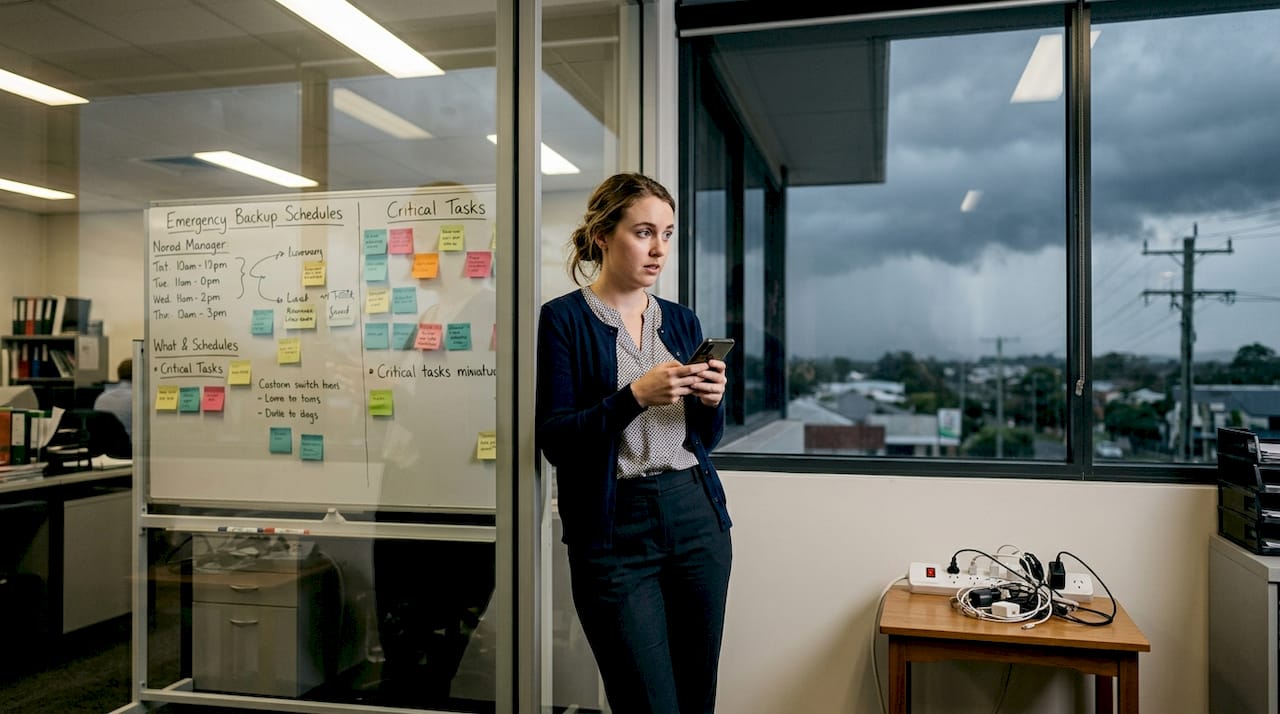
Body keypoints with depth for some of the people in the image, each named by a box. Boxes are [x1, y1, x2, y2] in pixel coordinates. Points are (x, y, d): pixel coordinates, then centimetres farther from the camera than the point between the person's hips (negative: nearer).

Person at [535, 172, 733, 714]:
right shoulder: (563, 319, -4)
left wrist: (711, 401, -5)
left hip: (696, 519, 5)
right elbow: (554, 439, -10)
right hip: (614, 530, -5)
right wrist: (636, 395, -22)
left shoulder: (681, 322, 12)